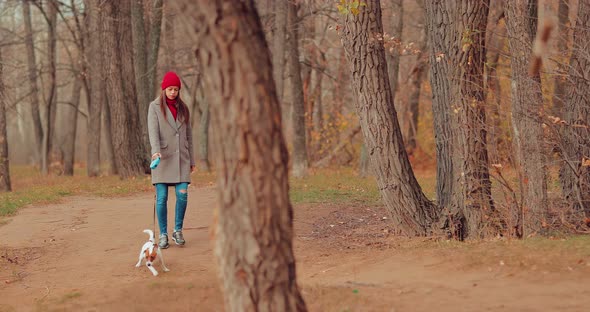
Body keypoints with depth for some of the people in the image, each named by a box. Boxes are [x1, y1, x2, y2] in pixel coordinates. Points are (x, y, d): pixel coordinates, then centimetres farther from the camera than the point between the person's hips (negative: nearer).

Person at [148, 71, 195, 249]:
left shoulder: (183, 108, 13)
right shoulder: (155, 107, 2)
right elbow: (153, 131, -11)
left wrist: (191, 160, 14)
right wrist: (156, 151, -28)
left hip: (181, 157, 3)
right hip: (163, 157, -3)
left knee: (182, 194, -8)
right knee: (161, 198, -3)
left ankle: (178, 231, 7)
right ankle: (163, 235, 5)